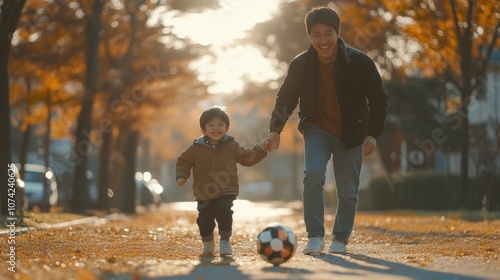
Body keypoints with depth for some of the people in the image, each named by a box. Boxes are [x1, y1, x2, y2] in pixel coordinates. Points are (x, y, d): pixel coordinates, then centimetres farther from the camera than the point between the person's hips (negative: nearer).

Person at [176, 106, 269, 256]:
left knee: (224, 211, -24)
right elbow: (183, 161, 9)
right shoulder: (196, 148, -1)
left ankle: (225, 241, -2)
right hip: (204, 194, 1)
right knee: (204, 220, -3)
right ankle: (208, 244, 28)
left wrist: (260, 148, -5)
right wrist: (181, 176, -6)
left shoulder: (232, 146, 2)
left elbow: (247, 158, 7)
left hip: (226, 192, -1)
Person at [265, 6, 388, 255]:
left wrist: (373, 133, -14)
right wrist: (275, 129, -9)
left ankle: (340, 240, 22)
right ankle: (315, 237, -11)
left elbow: (379, 99, -7)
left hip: (350, 134, 0)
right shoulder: (300, 65, -13)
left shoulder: (359, 63, -17)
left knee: (348, 192, 2)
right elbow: (285, 98, 2)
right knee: (313, 175, -22)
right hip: (317, 130, 0)